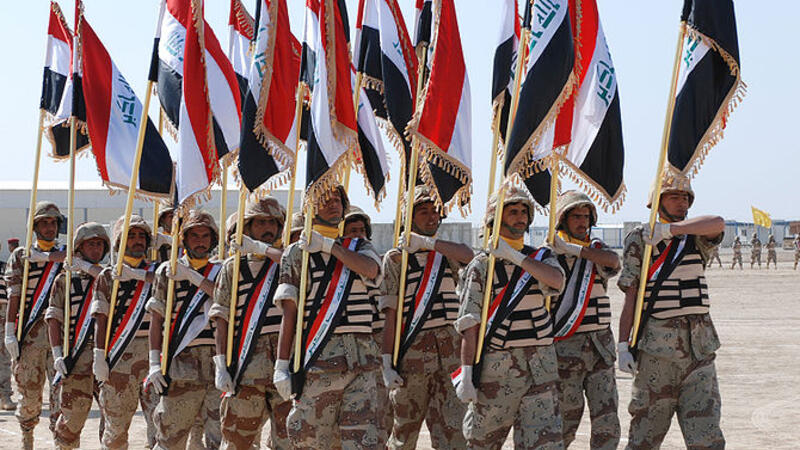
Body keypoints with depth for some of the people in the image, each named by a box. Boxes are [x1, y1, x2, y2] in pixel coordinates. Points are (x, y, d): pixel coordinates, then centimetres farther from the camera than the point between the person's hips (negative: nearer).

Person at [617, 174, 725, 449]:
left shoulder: (696, 239, 11)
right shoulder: (639, 240, 3)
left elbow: (717, 224, -14)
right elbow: (630, 298, -1)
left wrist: (668, 229, -23)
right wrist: (623, 346, -8)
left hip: (699, 349, 3)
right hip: (656, 350, -3)